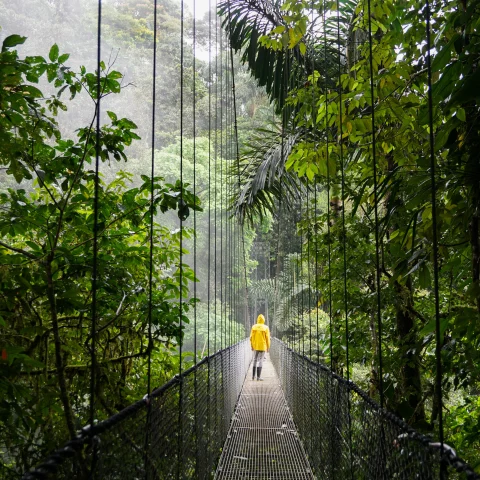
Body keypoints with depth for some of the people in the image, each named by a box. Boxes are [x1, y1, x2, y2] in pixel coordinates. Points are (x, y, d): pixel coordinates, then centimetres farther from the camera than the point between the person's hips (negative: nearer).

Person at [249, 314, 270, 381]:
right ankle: (258, 377, -1)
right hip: (262, 347, -3)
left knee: (255, 360, 16)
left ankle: (253, 376, 18)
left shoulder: (254, 327, -1)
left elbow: (251, 337, 1)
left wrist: (252, 346, 12)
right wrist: (268, 347, 3)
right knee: (260, 361, 1)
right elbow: (267, 338, -7)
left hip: (255, 347, 3)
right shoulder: (265, 328, -8)